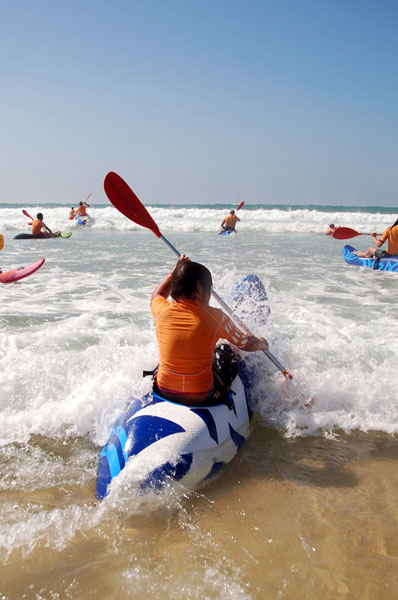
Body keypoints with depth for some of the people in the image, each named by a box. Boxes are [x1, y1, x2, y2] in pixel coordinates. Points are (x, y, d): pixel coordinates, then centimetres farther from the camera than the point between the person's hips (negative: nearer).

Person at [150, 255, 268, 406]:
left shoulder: (162, 310, -10)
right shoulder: (215, 317, -16)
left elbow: (157, 295, 18)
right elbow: (248, 345, -1)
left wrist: (175, 270, 25)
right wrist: (262, 343, 21)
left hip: (164, 392, 3)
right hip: (202, 398, -2)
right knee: (226, 350, 26)